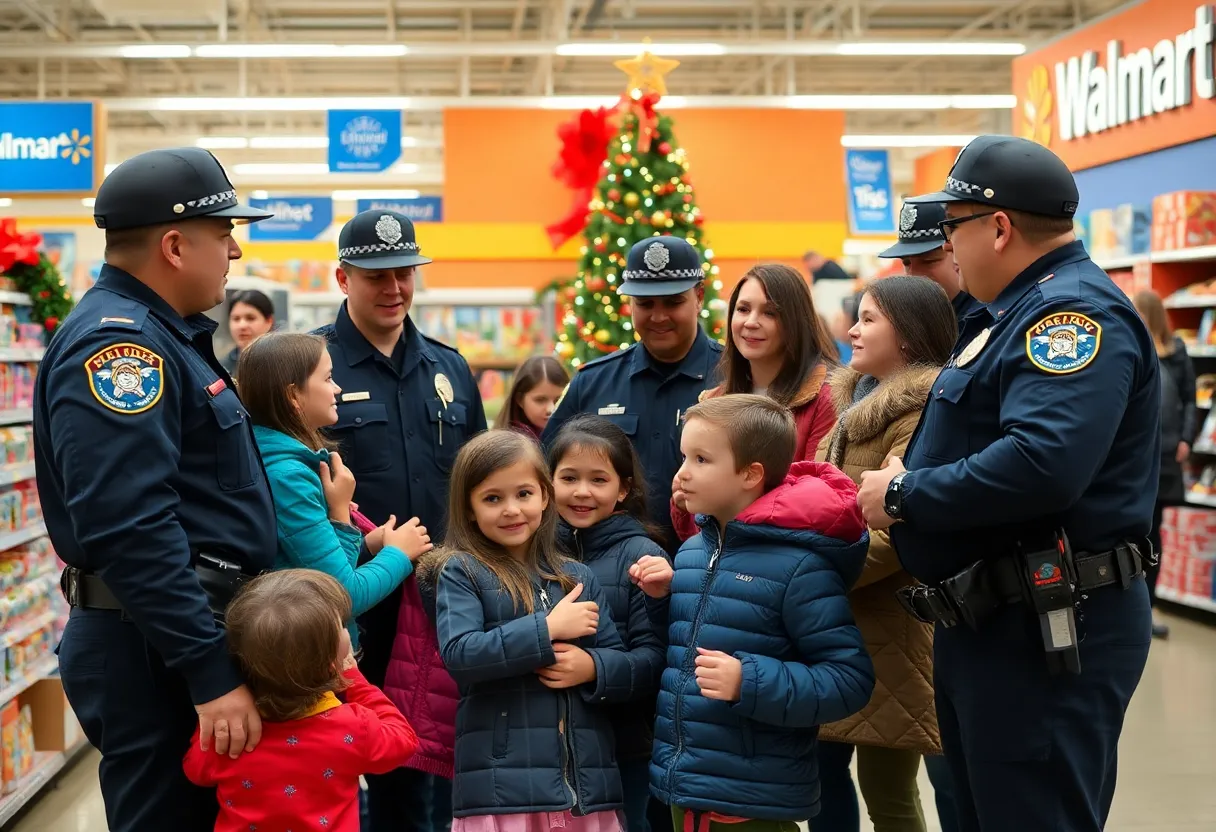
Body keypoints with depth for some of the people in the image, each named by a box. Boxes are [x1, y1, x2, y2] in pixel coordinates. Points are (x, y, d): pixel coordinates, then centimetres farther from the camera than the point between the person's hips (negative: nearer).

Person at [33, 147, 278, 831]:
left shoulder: (166, 337, 15)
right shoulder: (115, 342, -18)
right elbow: (130, 530, -27)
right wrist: (211, 672, -27)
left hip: (197, 637, 10)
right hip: (156, 653, -10)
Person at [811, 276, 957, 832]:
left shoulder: (919, 415, -17)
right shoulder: (860, 400, 14)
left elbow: (895, 534, -24)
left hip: (888, 625, -9)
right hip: (837, 620, 9)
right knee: (823, 767, 13)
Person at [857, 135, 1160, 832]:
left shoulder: (1076, 311, -17)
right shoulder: (1014, 315, 17)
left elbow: (1040, 464, -32)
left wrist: (902, 497, -20)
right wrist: (907, 484, 8)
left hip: (1049, 636, -11)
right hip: (989, 626, 11)